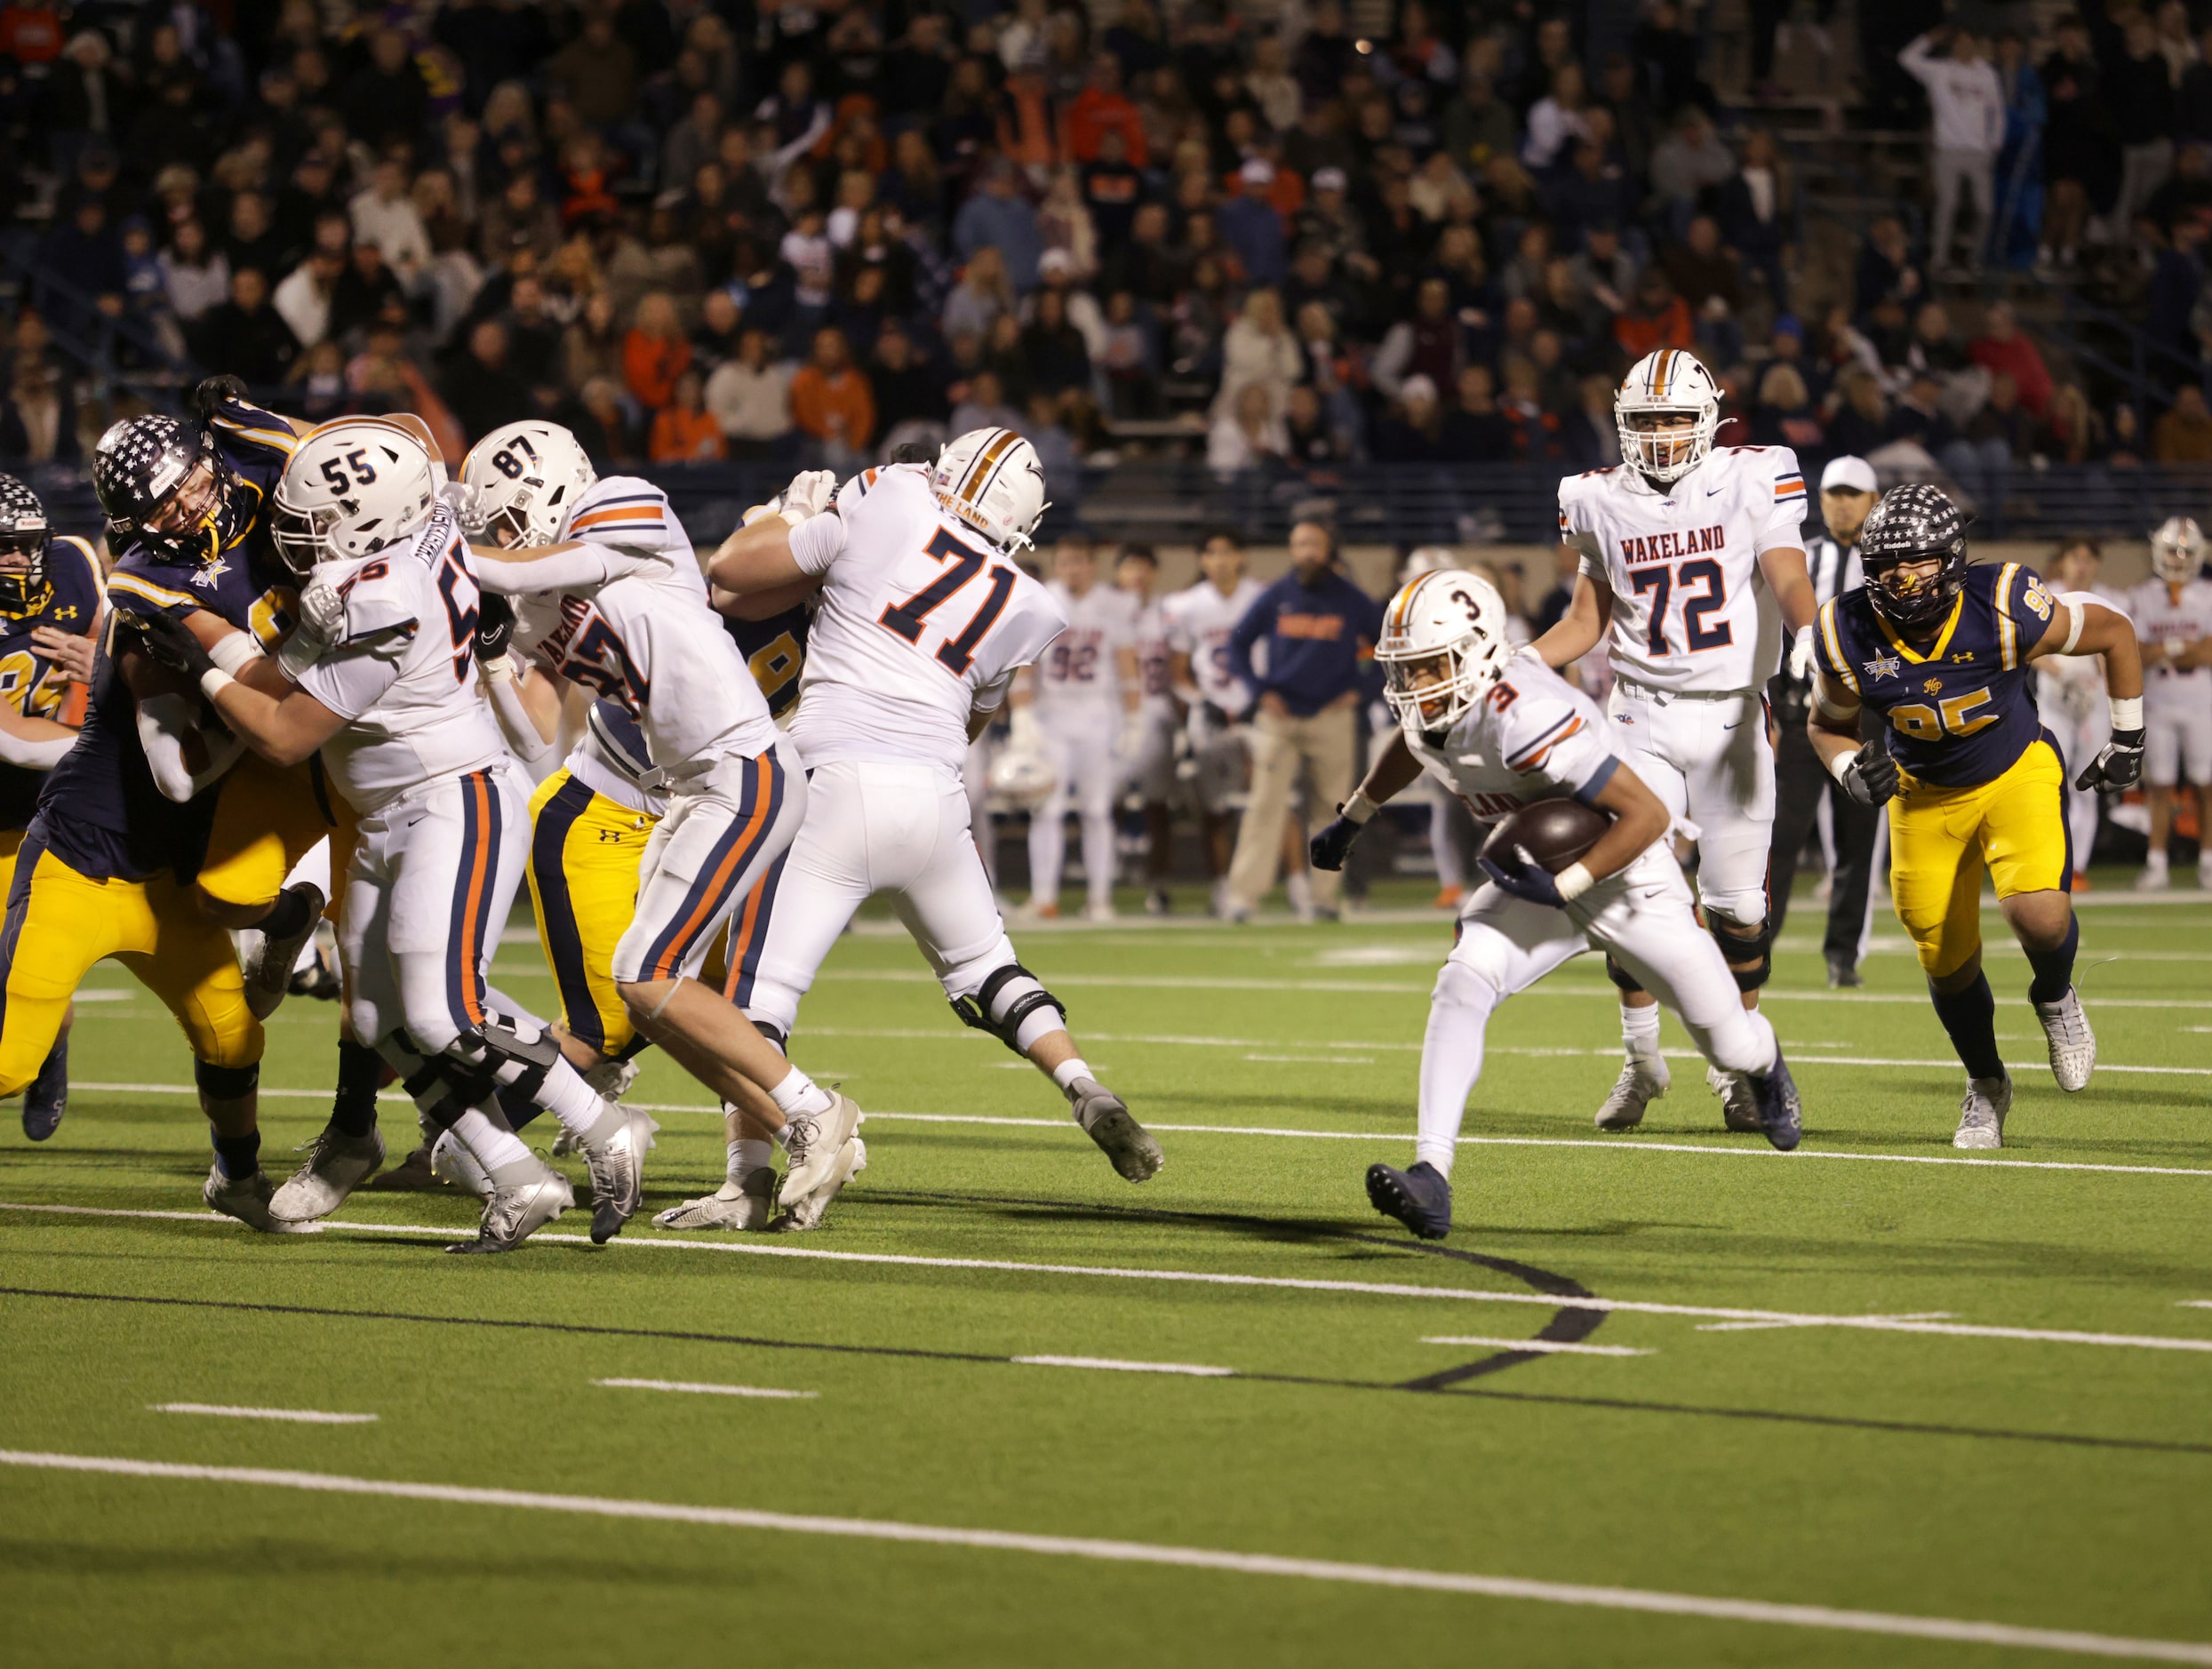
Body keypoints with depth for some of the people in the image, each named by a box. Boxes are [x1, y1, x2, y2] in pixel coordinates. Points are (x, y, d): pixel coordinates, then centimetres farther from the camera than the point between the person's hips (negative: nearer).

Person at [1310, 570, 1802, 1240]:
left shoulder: (1525, 718, -38)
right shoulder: (1428, 702, -14)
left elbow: (1649, 814, -33)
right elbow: (1411, 744, 16)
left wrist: (1562, 885, -35)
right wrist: (1351, 820, 22)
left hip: (1625, 880, -6)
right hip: (1539, 882, 6)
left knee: (1732, 1048, 13)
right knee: (1463, 983, -23)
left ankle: (1763, 1063, 53)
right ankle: (1431, 1177, -31)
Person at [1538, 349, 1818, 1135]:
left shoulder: (1749, 482, -3)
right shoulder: (1601, 505, 5)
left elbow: (1788, 578, -13)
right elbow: (1587, 619, 14)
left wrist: (1807, 638, -33)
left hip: (1732, 715, -1)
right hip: (1643, 716, 1)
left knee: (1737, 903, 0)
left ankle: (1736, 1061, 20)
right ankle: (1641, 1059, 10)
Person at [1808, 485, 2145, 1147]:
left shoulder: (2006, 611, -28)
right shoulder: (1850, 636, -20)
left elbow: (2115, 633, -10)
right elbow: (1828, 724, 1)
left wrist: (2127, 738, -1)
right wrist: (1854, 771, -21)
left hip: (2017, 774, -3)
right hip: (1926, 794, 3)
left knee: (2038, 912, -27)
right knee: (1947, 960, 7)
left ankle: (2054, 998, 9)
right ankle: (1985, 1083, 36)